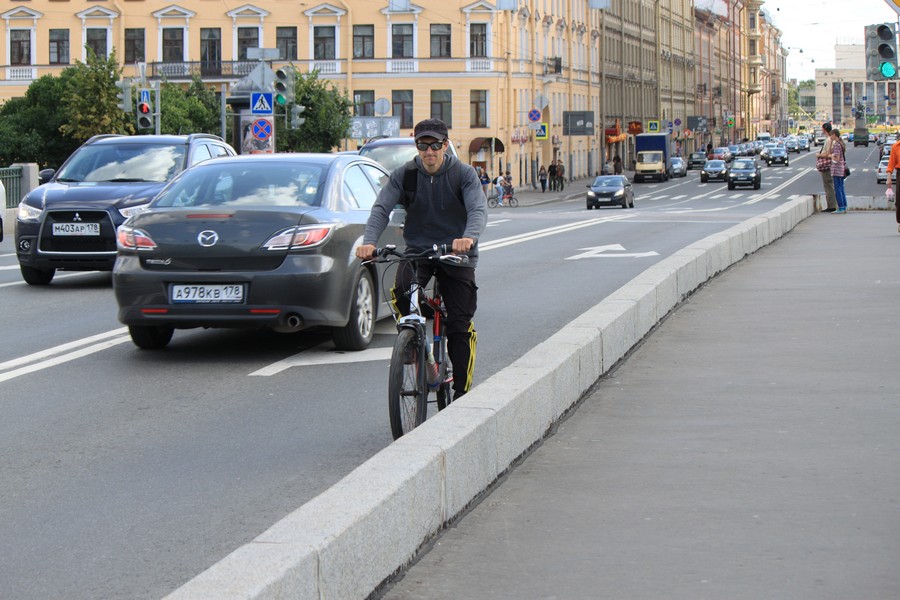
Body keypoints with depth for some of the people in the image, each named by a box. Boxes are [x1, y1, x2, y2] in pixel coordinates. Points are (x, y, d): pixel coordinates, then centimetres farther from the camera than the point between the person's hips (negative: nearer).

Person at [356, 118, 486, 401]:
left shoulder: (463, 175, -6)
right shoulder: (404, 175, -2)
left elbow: (479, 210, -21)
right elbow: (381, 208, -12)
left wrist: (468, 237, -44)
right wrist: (369, 241, -32)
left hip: (456, 253, -1)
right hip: (417, 250, 1)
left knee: (459, 325, -3)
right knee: (402, 294, -31)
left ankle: (462, 390, 8)